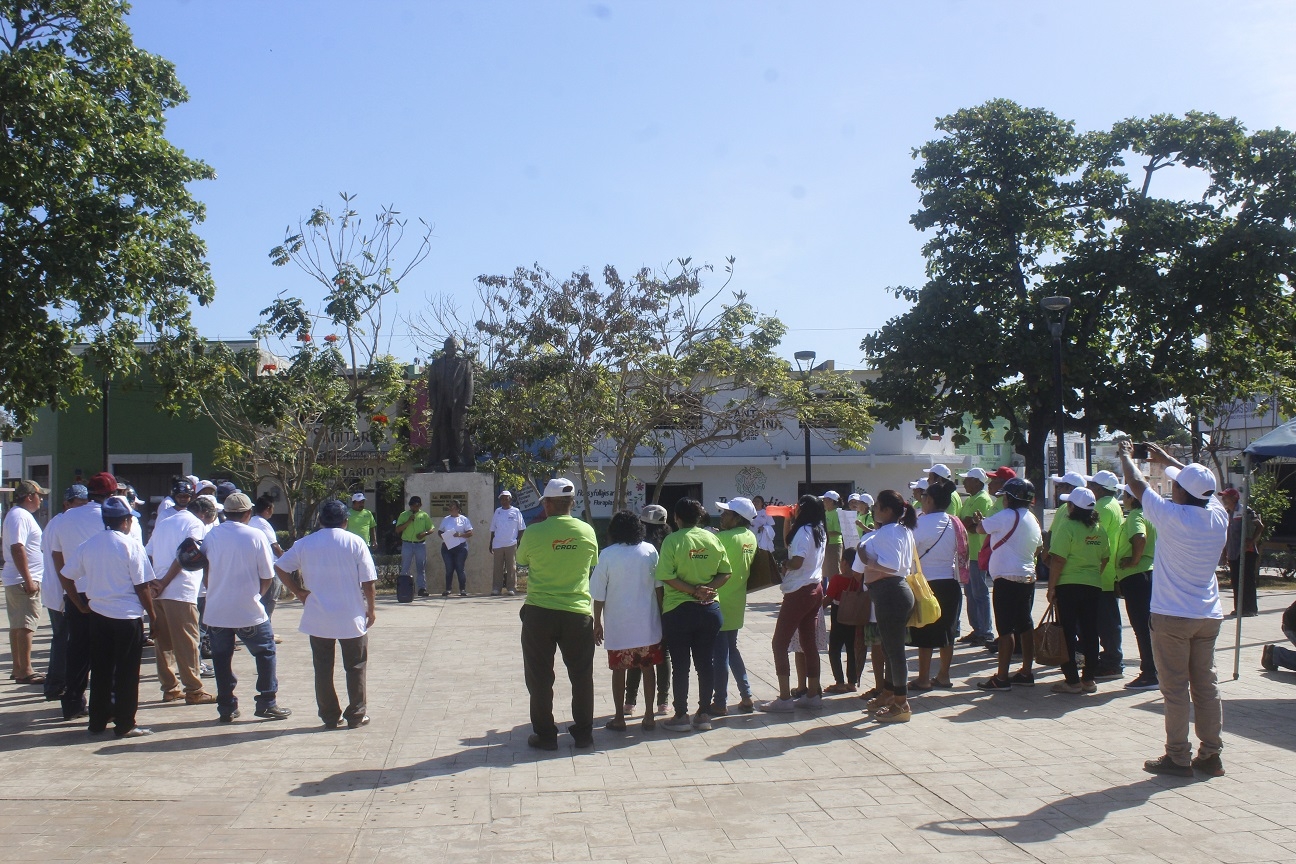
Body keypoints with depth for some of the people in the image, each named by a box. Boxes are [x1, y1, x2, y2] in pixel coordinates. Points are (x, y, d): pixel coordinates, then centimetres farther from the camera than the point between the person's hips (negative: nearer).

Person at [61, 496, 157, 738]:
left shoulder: (88, 545, 5)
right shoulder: (131, 545, -11)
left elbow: (67, 575, 8)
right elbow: (142, 587, -11)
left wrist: (80, 603, 18)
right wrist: (153, 615, -4)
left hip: (98, 615, 5)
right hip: (128, 616, -5)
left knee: (99, 670, 14)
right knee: (126, 673, 3)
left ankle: (97, 721, 22)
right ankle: (124, 724, 7)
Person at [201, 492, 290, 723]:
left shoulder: (211, 536, 0)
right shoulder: (256, 536, -8)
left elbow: (205, 574, 8)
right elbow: (267, 576, -4)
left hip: (216, 611, 3)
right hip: (249, 611, -3)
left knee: (221, 658, 12)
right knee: (265, 652, 13)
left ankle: (226, 708, 16)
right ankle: (267, 703, 12)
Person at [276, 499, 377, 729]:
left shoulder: (304, 544, 1)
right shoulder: (356, 542, -6)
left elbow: (280, 567, 2)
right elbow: (368, 581, -8)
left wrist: (298, 592, 6)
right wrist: (371, 609, 3)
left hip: (317, 619, 2)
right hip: (351, 617, -2)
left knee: (323, 669, 11)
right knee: (355, 667, 10)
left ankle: (330, 716, 16)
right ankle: (356, 715, 14)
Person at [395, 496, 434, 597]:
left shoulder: (424, 515, 8)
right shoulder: (404, 515, 5)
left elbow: (431, 529, 10)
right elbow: (398, 530, -1)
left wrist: (424, 533, -12)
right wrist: (408, 521, -13)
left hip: (420, 544, 1)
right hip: (407, 544, -1)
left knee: (421, 567, 3)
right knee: (405, 568, 0)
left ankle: (422, 588, 5)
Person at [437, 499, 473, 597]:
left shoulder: (463, 519, 5)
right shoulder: (445, 519, 14)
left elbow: (470, 533, 1)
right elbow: (439, 531, 17)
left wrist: (460, 535, -16)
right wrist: (442, 536, -6)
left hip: (460, 546, -3)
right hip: (447, 546, 3)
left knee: (460, 568, -3)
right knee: (449, 569, 2)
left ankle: (463, 589, 2)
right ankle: (447, 589, 7)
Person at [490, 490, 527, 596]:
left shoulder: (516, 512, 4)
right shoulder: (497, 512, 12)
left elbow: (521, 528, 5)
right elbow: (493, 529, 16)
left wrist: (519, 541, -4)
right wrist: (491, 543, 12)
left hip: (511, 544, -3)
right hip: (497, 545, 3)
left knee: (511, 567, -1)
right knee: (497, 567, 3)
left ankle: (511, 588, 4)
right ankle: (496, 588, 7)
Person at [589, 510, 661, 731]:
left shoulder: (607, 555, -9)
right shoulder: (649, 551, -3)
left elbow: (599, 595, -6)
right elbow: (659, 586, -1)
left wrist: (597, 623, 4)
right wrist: (662, 614, 10)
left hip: (618, 626, -2)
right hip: (648, 623, 2)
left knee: (619, 670, 9)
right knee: (648, 668, 12)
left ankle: (619, 718, 13)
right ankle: (649, 715, 15)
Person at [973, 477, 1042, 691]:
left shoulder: (1007, 516, -14)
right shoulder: (1032, 519, 13)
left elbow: (981, 528, -5)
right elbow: (1038, 549, 23)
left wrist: (978, 520, 15)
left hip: (1007, 579, -9)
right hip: (1028, 578, 9)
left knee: (1006, 628, -6)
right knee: (1025, 625, 13)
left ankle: (1001, 677, -3)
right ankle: (1027, 672, 19)